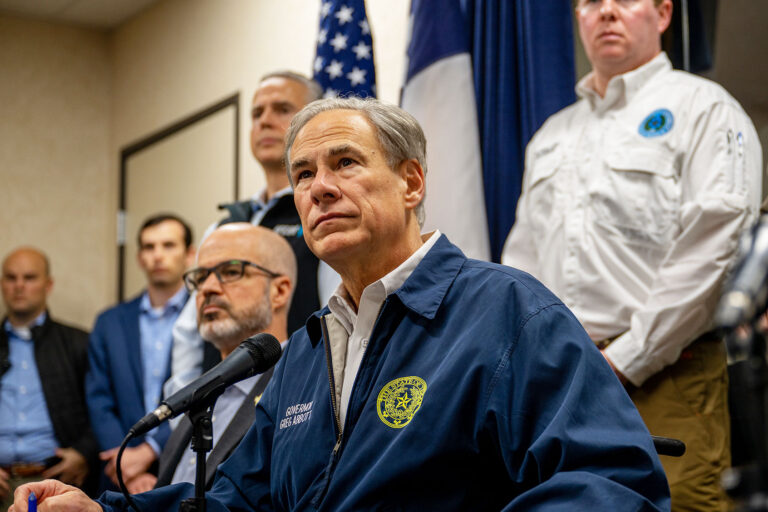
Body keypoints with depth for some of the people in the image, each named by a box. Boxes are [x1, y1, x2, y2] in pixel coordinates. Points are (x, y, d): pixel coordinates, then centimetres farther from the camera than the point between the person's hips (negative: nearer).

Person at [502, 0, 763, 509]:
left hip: (663, 377, -5)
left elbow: (708, 254, -9)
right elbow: (522, 253, 23)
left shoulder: (703, 108, 2)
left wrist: (623, 362, -13)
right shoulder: (553, 133, 22)